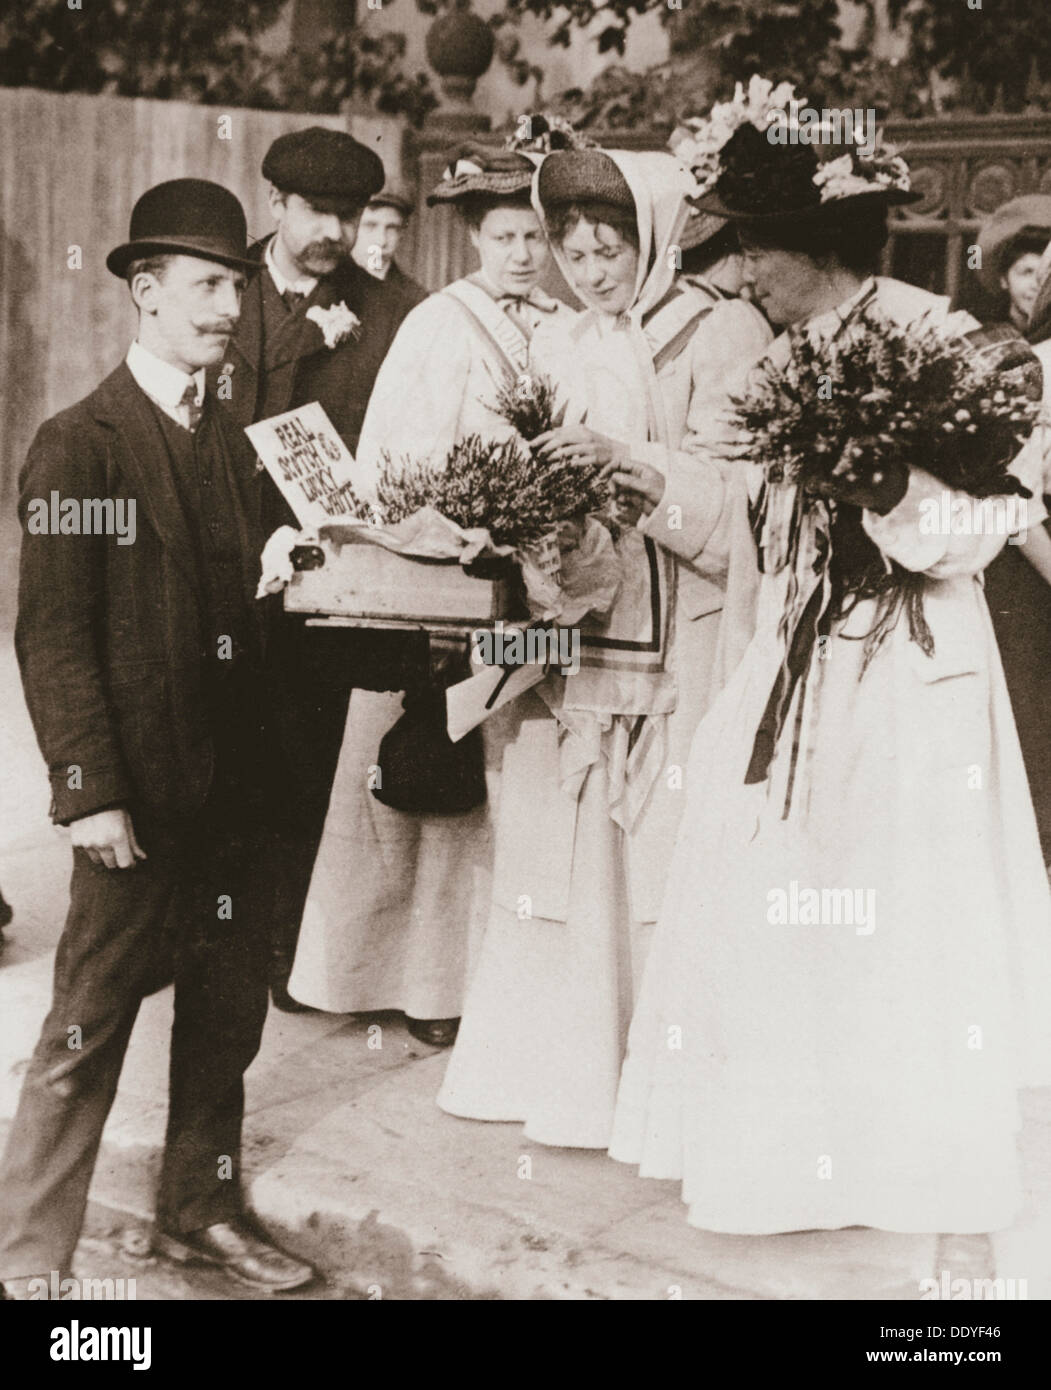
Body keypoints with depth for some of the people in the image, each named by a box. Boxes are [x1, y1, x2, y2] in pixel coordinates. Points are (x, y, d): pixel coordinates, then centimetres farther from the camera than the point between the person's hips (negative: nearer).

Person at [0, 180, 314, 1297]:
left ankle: (200, 1207, 33)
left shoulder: (229, 445, 13)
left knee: (228, 1009, 16)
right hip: (139, 794, -7)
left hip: (233, 786, 7)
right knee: (90, 1025, 1)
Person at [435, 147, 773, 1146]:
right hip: (570, 633, 5)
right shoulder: (557, 350, 16)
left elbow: (746, 490, -11)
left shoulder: (724, 335, -2)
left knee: (667, 860, -3)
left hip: (681, 642, -5)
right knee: (555, 852, 7)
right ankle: (560, 1066, 21)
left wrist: (633, 465, -22)